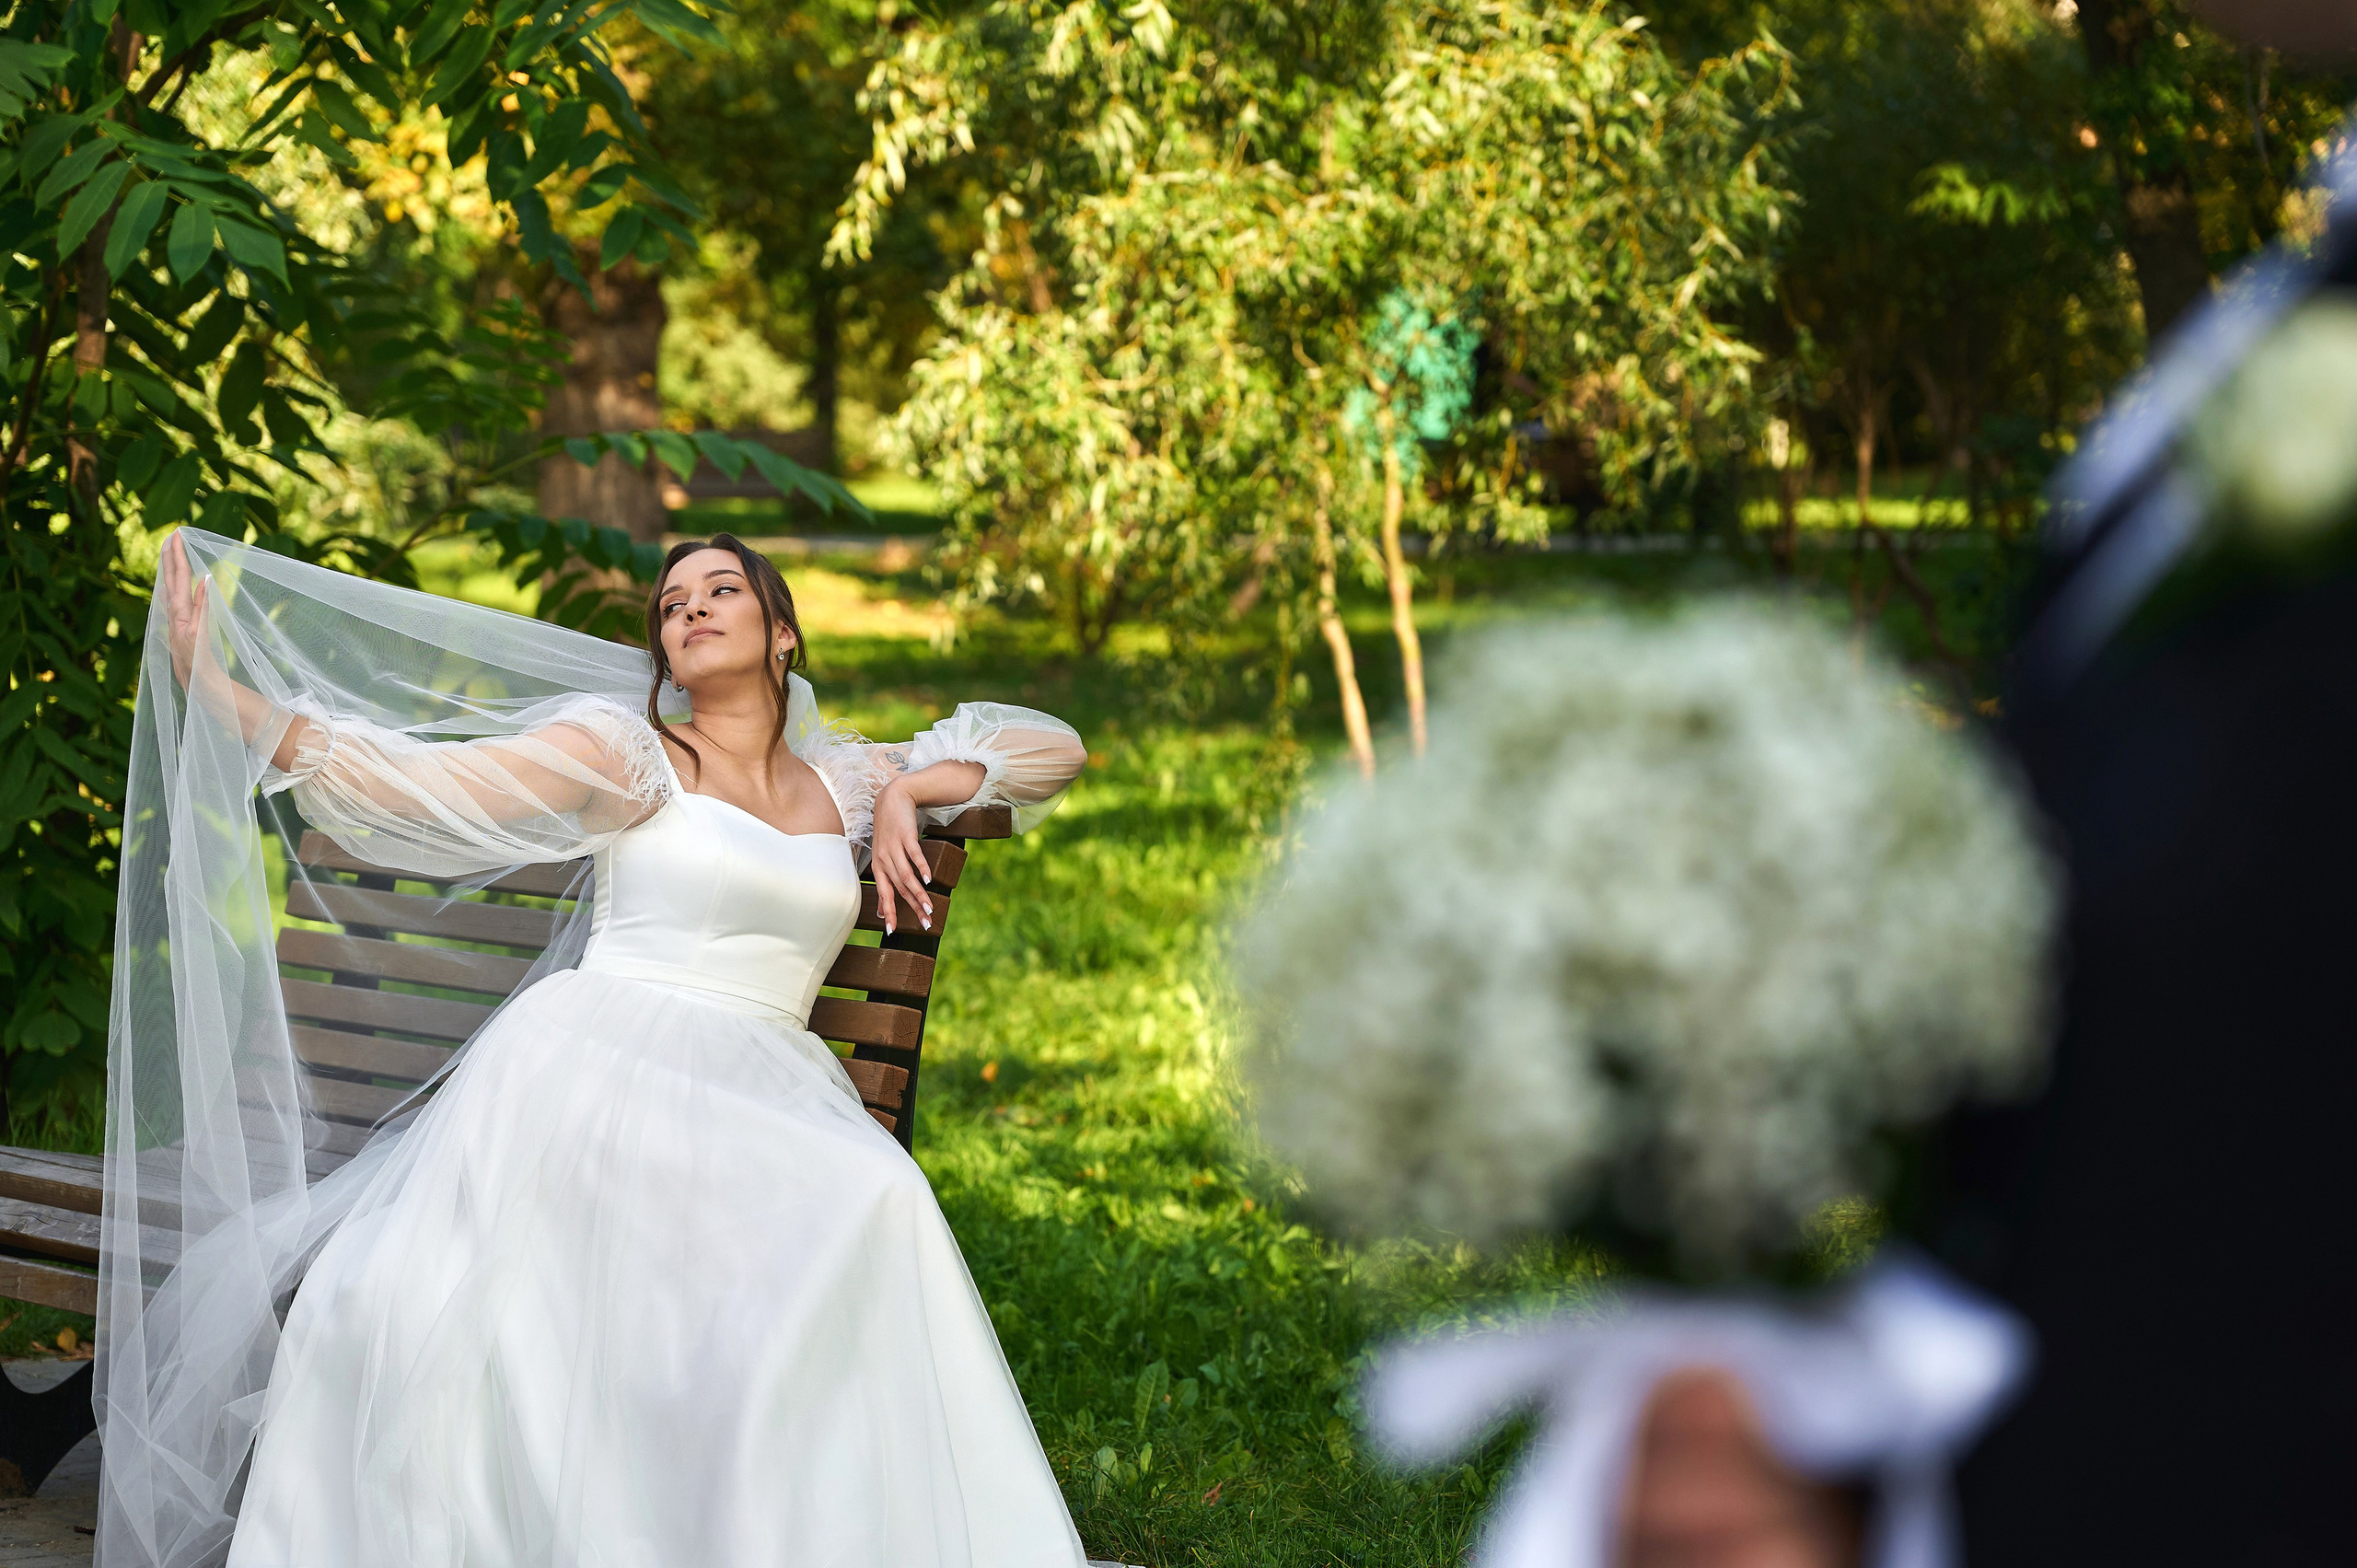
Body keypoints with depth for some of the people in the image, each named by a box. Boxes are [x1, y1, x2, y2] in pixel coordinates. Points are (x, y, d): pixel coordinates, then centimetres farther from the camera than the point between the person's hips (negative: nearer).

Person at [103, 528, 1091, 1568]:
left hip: (760, 1094, 3)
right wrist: (220, 690, -6)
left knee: (874, 1205, -34)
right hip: (597, 1063, -3)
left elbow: (1054, 749, 33)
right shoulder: (629, 752, 11)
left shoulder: (843, 782, 25)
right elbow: (418, 789, 2)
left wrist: (910, 790, 14)